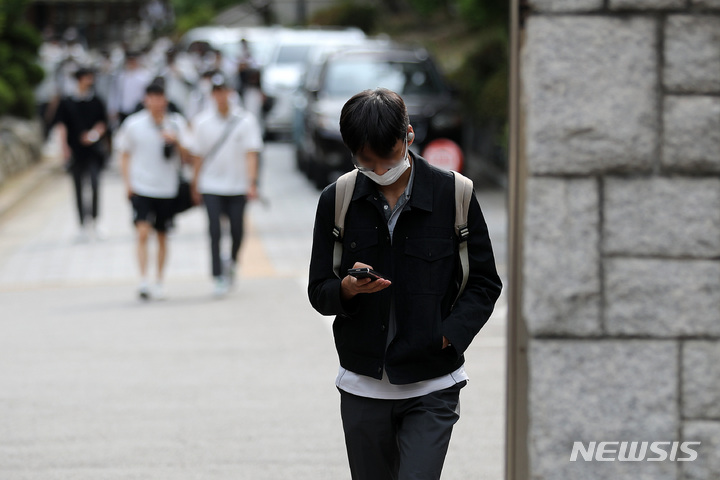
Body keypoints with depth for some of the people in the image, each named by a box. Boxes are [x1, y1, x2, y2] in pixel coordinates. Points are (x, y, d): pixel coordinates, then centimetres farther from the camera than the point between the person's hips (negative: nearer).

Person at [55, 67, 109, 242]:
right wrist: (65, 145, -10)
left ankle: (94, 221, -7)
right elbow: (62, 125, 1)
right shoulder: (66, 103, 4)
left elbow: (103, 123, 8)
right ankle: (83, 226, 13)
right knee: (79, 188, 5)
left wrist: (94, 133, -11)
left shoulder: (96, 102, 6)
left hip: (93, 150, -1)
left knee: (95, 183, -16)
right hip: (76, 151, 1)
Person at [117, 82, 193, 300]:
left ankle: (160, 282, 23)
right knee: (143, 232, -16)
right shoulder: (133, 124, -3)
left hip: (167, 189, 2)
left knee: (162, 236, 11)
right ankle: (143, 281, -17)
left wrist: (176, 141, -19)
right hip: (141, 189, -2)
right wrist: (128, 183, -2)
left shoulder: (176, 123, 1)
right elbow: (125, 155, 7)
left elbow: (188, 155, 0)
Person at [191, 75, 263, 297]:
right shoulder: (204, 124, 4)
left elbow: (251, 153, -9)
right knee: (215, 232, -9)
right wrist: (195, 185, 10)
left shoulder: (246, 121, -3)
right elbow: (199, 156, 10)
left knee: (237, 231, 5)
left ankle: (232, 262, 33)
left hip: (238, 187, -1)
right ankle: (218, 277, -7)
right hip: (211, 187, 1)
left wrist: (251, 182, -20)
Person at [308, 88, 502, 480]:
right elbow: (318, 292, 5)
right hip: (363, 385, 3)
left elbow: (484, 283, 2)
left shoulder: (453, 194, -3)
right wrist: (348, 289, -18)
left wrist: (448, 337, -13)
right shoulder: (336, 201, 2)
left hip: (432, 388, -3)